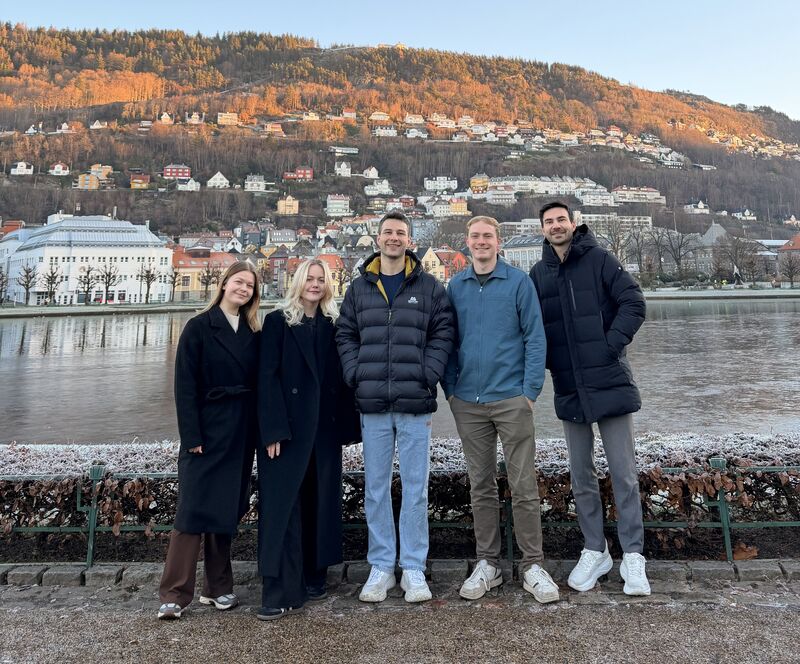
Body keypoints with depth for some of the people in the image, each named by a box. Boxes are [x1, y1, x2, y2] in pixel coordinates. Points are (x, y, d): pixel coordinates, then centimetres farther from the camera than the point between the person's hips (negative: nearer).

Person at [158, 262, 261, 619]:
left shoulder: (253, 333, 9)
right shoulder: (199, 327, -3)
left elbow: (257, 384, 9)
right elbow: (185, 386, -8)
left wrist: (259, 431, 2)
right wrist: (191, 436, -13)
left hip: (241, 433, 4)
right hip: (207, 430, -4)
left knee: (226, 510, 11)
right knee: (193, 509, -3)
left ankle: (217, 587, 22)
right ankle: (175, 594, 7)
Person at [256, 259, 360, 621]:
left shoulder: (334, 324, 11)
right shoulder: (278, 321, 1)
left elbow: (340, 377, 9)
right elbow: (267, 377, -6)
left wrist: (347, 425, 3)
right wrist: (273, 430, -15)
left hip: (325, 426, 4)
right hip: (287, 426, -4)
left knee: (320, 501, 10)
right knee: (283, 503, -3)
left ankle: (314, 576, 24)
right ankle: (280, 590, 4)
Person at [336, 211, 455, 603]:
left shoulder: (430, 287, 6)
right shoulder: (359, 288, 12)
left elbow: (443, 334, 3)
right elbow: (345, 335, 12)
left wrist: (427, 376, -9)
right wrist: (355, 375, -2)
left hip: (415, 402, -2)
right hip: (372, 404, 2)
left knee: (415, 487, 5)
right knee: (375, 487, 8)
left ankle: (413, 568, 18)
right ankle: (381, 567, 22)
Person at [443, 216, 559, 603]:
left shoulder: (519, 282, -1)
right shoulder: (455, 287, 9)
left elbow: (535, 338, -4)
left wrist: (530, 390, -10)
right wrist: (451, 389, 4)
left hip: (511, 399, -3)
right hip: (468, 402, 3)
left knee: (524, 486, 2)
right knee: (481, 486, 12)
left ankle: (532, 565, 17)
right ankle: (487, 564, 24)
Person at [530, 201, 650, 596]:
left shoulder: (598, 260, -2)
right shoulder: (539, 273, 8)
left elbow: (634, 303, -8)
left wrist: (611, 345, -15)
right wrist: (546, 360, 1)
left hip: (609, 382, -4)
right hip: (569, 389, 4)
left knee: (623, 473, 2)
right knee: (581, 476, 11)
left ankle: (633, 556, 15)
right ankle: (595, 551, 25)